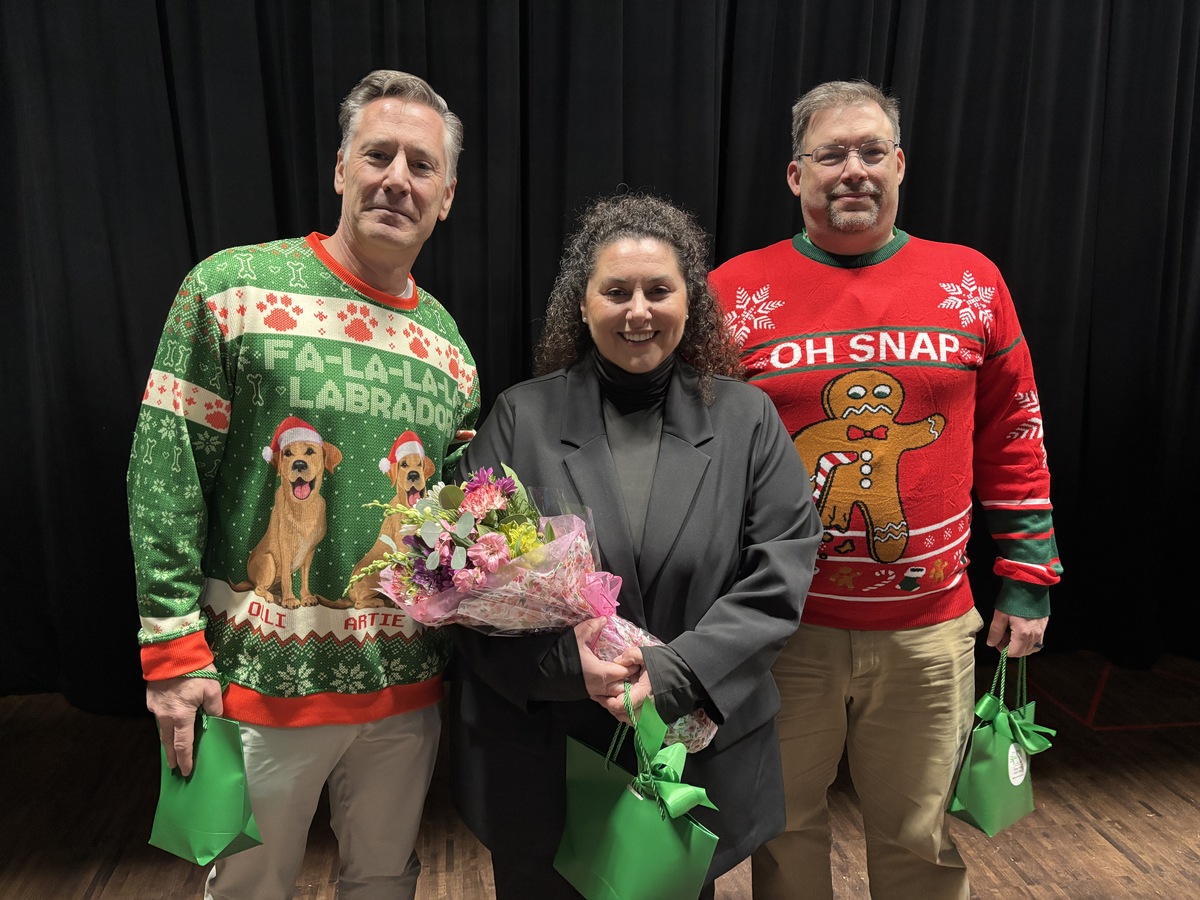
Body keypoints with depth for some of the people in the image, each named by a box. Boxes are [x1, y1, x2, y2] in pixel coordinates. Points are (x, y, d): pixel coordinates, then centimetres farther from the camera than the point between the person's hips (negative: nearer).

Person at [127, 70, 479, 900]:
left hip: (406, 686, 4)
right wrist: (175, 652, -11)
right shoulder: (232, 288, -9)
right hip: (260, 679, -3)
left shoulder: (449, 346, 4)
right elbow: (165, 479, -10)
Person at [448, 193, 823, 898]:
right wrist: (566, 660, -20)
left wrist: (675, 674, -17)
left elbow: (781, 570, -7)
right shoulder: (522, 418, -3)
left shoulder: (746, 418, -1)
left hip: (702, 752, 1)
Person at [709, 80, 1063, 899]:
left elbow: (1014, 445, 8)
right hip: (781, 624, -1)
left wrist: (1028, 579, 7)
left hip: (929, 630, 2)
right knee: (785, 828, 18)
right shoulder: (736, 292, -4)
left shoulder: (972, 283, 2)